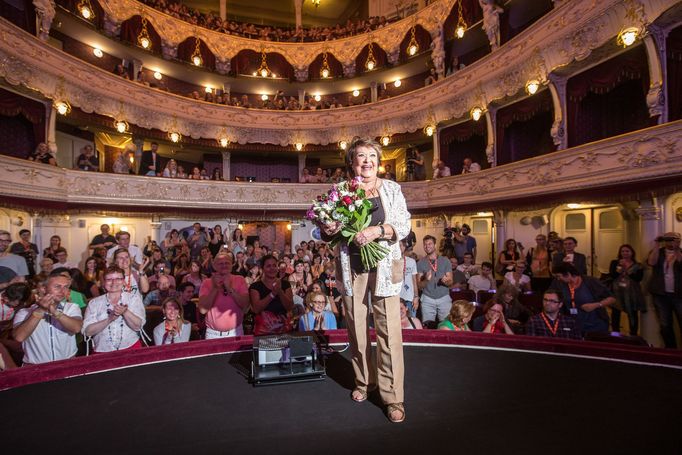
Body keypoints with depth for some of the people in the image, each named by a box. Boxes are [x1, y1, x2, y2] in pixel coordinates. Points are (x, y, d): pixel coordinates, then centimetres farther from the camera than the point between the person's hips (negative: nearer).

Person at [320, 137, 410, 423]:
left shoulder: (391, 189, 6)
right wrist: (328, 230, -12)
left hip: (383, 265, -1)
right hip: (351, 265, 2)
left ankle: (392, 396, 11)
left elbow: (404, 225, -1)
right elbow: (328, 228, 11)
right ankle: (363, 381, 32)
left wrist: (379, 230, -18)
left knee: (388, 329, -3)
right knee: (356, 327, 11)